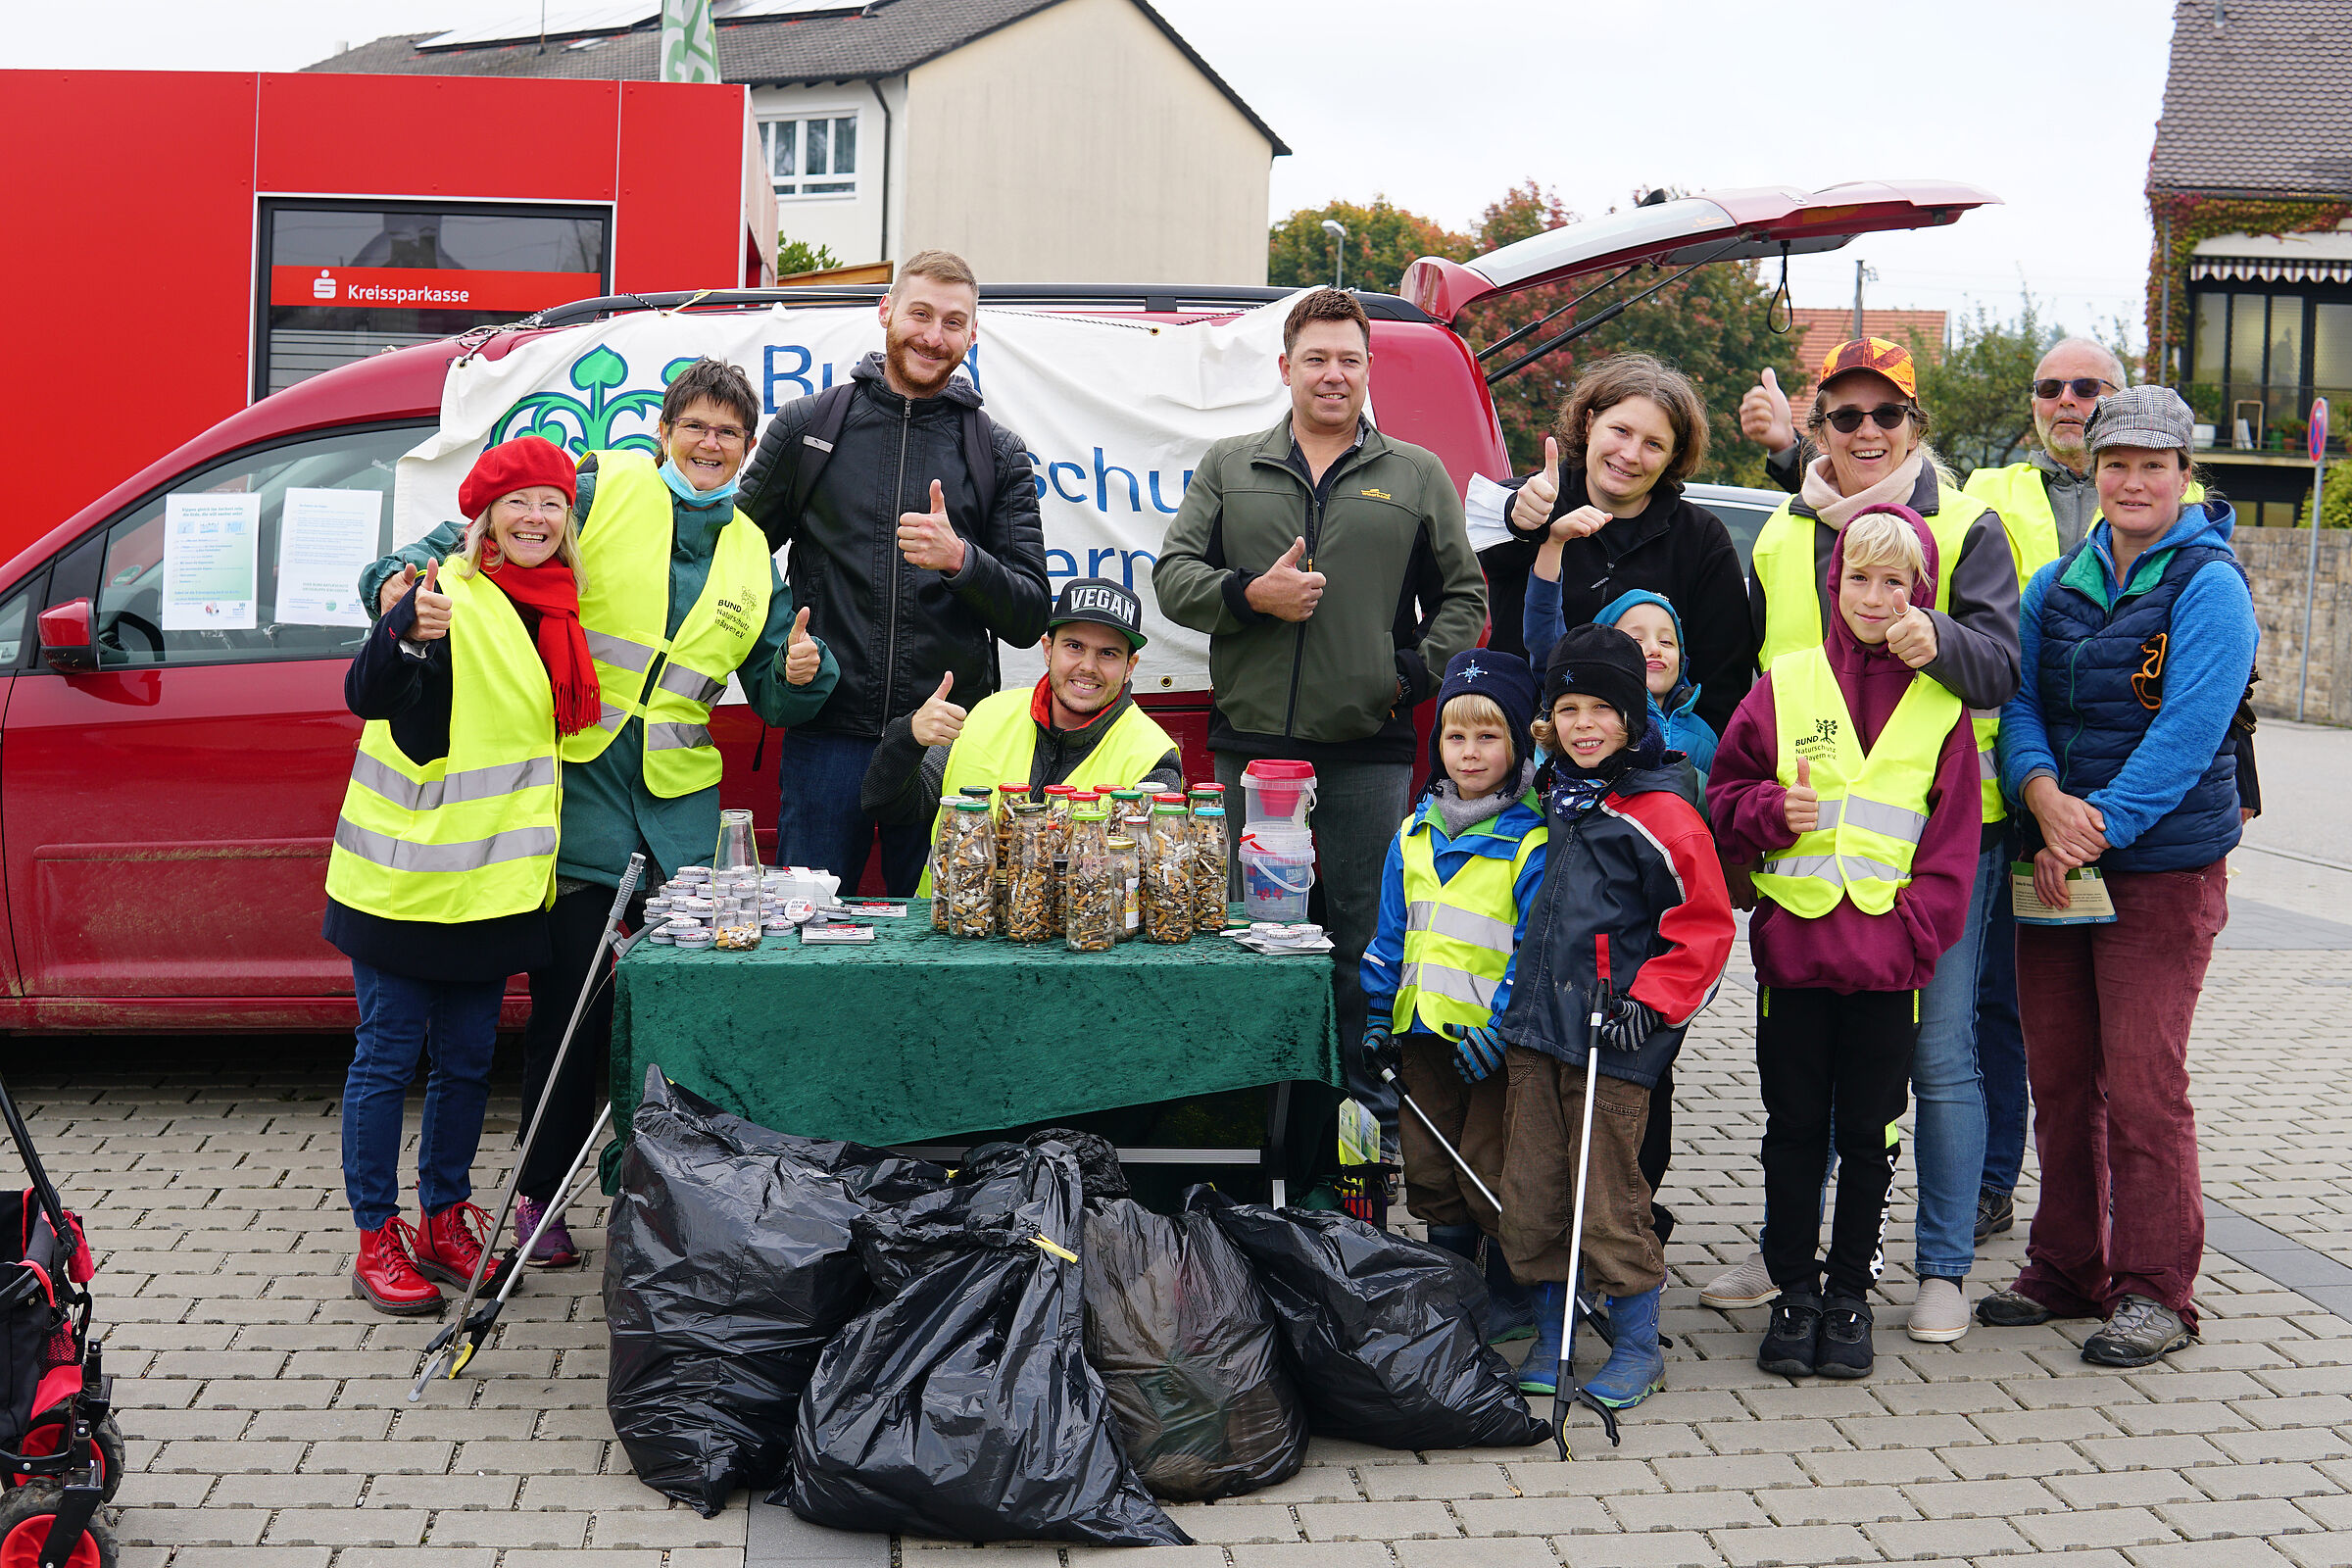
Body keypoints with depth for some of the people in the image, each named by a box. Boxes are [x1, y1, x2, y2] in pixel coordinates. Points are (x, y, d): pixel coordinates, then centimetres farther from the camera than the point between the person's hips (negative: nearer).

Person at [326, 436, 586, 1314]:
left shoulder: (556, 612, 7)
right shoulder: (449, 597, -14)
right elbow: (368, 697, -27)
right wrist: (406, 633, -45)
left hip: (493, 880, 7)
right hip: (404, 877, -7)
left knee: (467, 1059, 14)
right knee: (389, 1055, 2)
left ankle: (445, 1221, 27)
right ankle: (377, 1243, 11)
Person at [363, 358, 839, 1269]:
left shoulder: (751, 556, 15)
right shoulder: (600, 489, 0)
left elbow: (775, 699, 19)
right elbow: (473, 539, -5)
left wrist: (802, 673, -4)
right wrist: (407, 584, -25)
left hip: (677, 803, 4)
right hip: (576, 785, -4)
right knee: (571, 1003, -1)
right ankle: (541, 1193, 15)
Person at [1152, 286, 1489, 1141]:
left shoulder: (1418, 477, 11)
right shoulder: (1228, 467, 13)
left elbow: (1463, 597, 13)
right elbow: (1173, 578, 8)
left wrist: (1416, 673, -3)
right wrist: (1250, 594, -10)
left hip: (1370, 749, -1)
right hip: (1250, 741, 1)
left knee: (1366, 929, 0)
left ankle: (1372, 1101, 10)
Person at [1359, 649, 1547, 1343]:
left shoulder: (1530, 844, -9)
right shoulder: (1413, 837, 9)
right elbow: (1391, 938, 15)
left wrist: (1499, 1026, -18)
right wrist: (1378, 1018, 10)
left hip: (1497, 1037, -6)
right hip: (1425, 1030, 6)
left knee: (1490, 1171, 0)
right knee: (1430, 1173, 13)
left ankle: (1513, 1297, 17)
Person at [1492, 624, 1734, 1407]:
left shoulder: (1661, 815, -11)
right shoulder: (1560, 800, 13)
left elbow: (1706, 926, -9)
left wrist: (1648, 1004, -14)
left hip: (1612, 1044, -7)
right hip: (1535, 1032, 7)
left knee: (1608, 1201, -2)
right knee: (1531, 1196, 9)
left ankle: (1638, 1347, 14)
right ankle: (1550, 1337, 22)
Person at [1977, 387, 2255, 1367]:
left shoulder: (2210, 586, -6)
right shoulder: (2057, 582, 11)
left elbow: (2186, 734, -14)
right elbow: (2019, 701, 7)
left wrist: (2095, 831, -18)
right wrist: (2044, 796, -13)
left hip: (2165, 867, -5)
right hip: (2055, 859, 6)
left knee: (2142, 1083, -4)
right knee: (2058, 1075, 10)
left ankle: (2154, 1292, 8)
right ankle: (2065, 1271, 24)